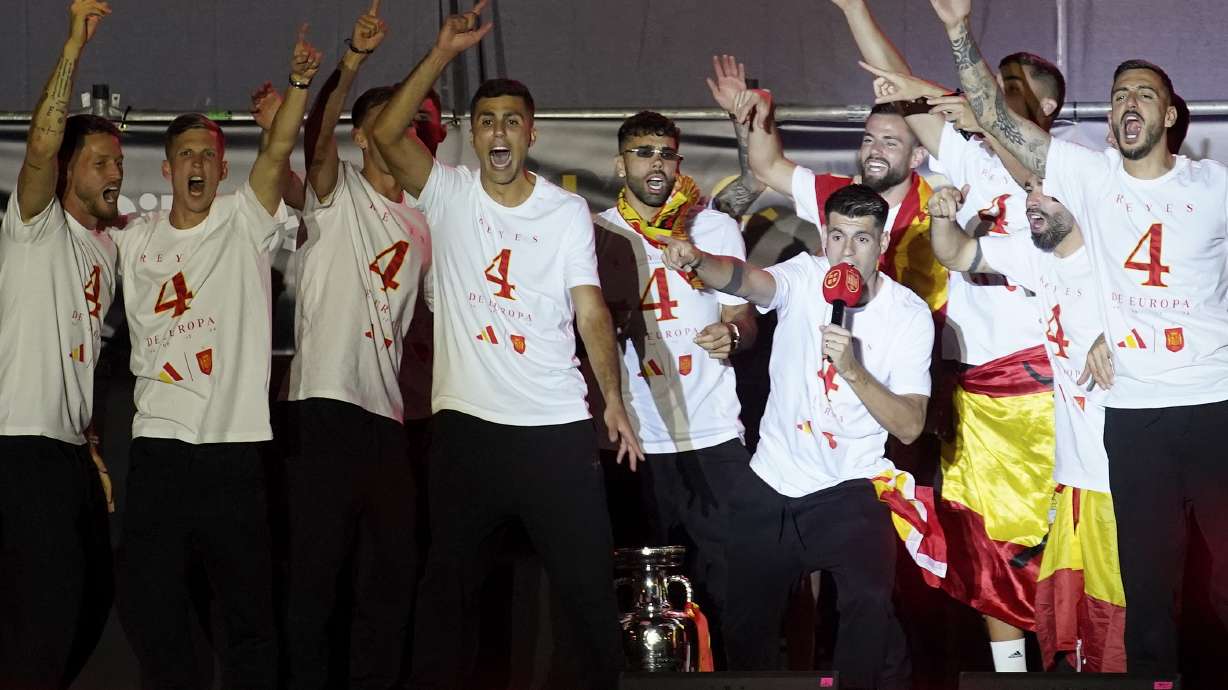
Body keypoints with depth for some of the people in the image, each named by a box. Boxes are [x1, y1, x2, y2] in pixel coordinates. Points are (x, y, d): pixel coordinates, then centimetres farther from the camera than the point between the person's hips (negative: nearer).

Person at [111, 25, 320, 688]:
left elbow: (278, 151, -13)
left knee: (249, 604, 2)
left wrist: (299, 81, -25)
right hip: (157, 442, 3)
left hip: (233, 446, -3)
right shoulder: (133, 238, 12)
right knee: (146, 603, 3)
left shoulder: (245, 222, 3)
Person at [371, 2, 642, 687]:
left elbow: (591, 310, 0)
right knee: (449, 585, 8)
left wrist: (614, 400, -12)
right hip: (467, 423, 0)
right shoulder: (449, 194, 3)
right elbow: (387, 132, -12)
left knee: (589, 584, 4)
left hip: (558, 426, 0)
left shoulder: (569, 211, 3)